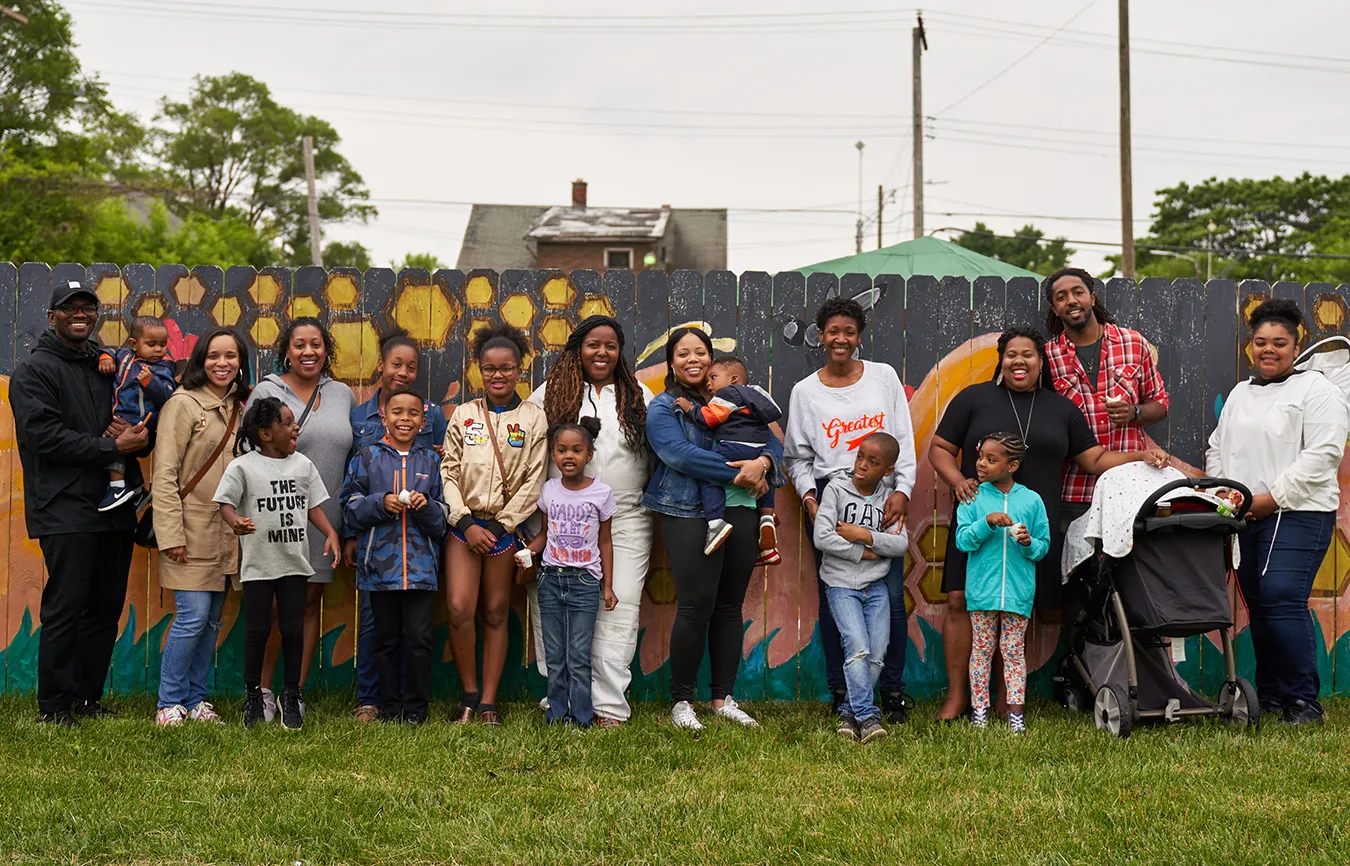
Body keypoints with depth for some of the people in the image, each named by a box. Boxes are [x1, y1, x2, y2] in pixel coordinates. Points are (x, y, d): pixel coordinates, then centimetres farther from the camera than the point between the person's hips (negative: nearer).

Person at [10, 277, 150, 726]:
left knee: (107, 608, 9)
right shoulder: (35, 370, -1)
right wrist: (113, 446, -16)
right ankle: (53, 706, 4)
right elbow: (45, 436, -13)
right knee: (65, 608, -5)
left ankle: (88, 697, 20)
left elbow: (150, 421, 19)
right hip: (66, 511, -6)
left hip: (115, 507, 6)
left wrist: (137, 432, -5)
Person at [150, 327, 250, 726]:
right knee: (193, 616, -9)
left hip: (225, 534, 7)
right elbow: (164, 474, -12)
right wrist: (171, 534, -17)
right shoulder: (183, 404, -7)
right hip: (192, 530, -7)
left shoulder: (239, 408, 13)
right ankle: (169, 703, 4)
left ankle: (196, 700, 19)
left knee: (212, 619, 9)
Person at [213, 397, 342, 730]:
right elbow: (226, 502, -9)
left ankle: (291, 696, 18)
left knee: (293, 629, 6)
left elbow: (313, 505, 12)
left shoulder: (303, 464, 7)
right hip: (258, 562, -3)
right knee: (257, 629, 5)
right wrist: (236, 522, -31)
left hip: (295, 561, 3)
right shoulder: (243, 466, -5)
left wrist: (330, 533, -2)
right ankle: (252, 695, 20)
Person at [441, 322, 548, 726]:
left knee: (496, 614, 4)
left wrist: (501, 526, -7)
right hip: (464, 524, 0)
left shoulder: (533, 418, 4)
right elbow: (448, 472, 3)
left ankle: (488, 702, 11)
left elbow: (534, 481, -1)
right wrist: (467, 523, -8)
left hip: (506, 526, 0)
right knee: (459, 610, -12)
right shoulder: (463, 414, 7)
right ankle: (469, 694, 6)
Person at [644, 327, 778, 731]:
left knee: (730, 606, 7)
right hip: (690, 516, -5)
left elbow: (771, 440, 10)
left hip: (740, 512, 5)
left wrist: (762, 463, -14)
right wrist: (738, 475, -15)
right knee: (697, 606, -9)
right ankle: (681, 700, 2)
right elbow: (680, 454, -13)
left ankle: (723, 698, 16)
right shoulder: (662, 407, 3)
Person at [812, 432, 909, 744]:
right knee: (857, 648, -17)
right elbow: (822, 537, -13)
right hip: (842, 584, -3)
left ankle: (850, 712, 9)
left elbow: (901, 545, -2)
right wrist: (866, 553, -10)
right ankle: (866, 716, -14)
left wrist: (865, 535, -15)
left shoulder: (888, 496, 7)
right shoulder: (836, 489, -2)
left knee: (877, 654, -5)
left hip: (876, 586, 3)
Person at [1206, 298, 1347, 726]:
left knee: (1283, 599, -17)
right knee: (1258, 605, 7)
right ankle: (1269, 695, 16)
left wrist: (1272, 498, -15)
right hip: (1244, 516, 7)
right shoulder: (1239, 394, 20)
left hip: (1297, 514, -7)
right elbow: (1217, 448, 25)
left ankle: (1303, 701, -10)